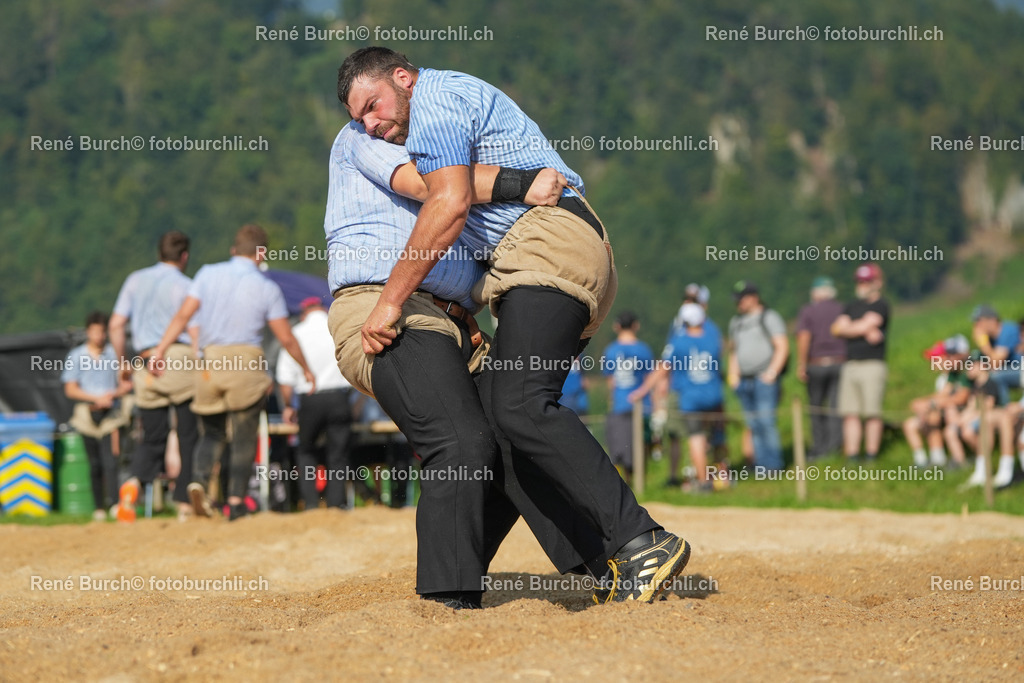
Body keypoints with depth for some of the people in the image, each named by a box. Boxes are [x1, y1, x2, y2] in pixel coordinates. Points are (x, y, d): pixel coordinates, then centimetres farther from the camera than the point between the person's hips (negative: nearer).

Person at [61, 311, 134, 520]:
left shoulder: (114, 354, 7)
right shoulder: (76, 356, 6)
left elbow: (126, 384, 8)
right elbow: (70, 389, 2)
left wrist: (112, 395, -12)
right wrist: (96, 398, -9)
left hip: (111, 414, -1)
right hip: (88, 414, 1)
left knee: (110, 460, -15)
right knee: (95, 463, 4)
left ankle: (114, 503, -24)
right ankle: (99, 507, 10)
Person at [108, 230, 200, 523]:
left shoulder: (135, 280, 13)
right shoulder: (185, 286, 0)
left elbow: (116, 325, 9)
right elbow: (196, 333, -7)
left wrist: (124, 363, 18)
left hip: (146, 365, 4)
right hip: (180, 359, -4)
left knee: (152, 438, 9)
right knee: (188, 437, 4)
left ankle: (134, 481, -19)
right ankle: (185, 504, 0)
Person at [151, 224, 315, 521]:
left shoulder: (208, 274, 5)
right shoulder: (267, 288, 1)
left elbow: (183, 314, -3)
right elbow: (286, 338, 2)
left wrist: (161, 349, -1)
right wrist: (306, 369, 16)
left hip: (210, 363, 2)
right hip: (247, 363, -2)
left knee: (212, 433, 14)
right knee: (244, 438, 6)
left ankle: (200, 480, -12)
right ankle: (236, 502, 1)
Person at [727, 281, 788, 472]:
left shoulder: (769, 318, 0)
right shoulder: (736, 321, 19)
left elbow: (782, 347, -6)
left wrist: (771, 373, -13)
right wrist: (733, 374, 14)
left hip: (765, 378, -6)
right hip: (744, 381, 6)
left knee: (766, 420, -14)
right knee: (753, 426, 4)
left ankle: (773, 464, -11)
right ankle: (760, 465, 6)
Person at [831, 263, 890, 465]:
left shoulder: (881, 305, 0)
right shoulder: (852, 306, 20)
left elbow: (866, 325, -11)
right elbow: (836, 328, 8)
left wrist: (847, 327, 7)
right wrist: (864, 331, -5)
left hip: (872, 364, -6)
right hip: (850, 365, 6)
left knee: (872, 413, -6)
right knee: (850, 414, 0)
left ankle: (871, 456, -2)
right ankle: (851, 457, 1)